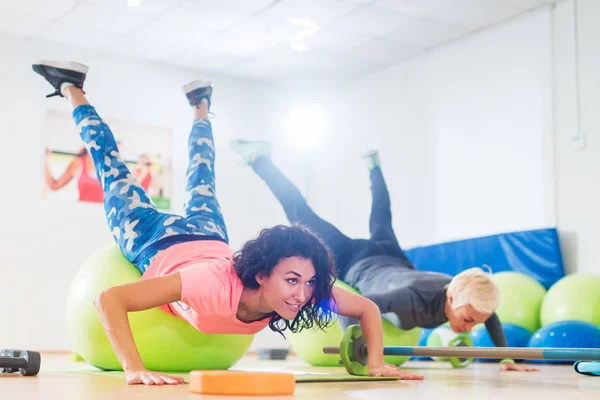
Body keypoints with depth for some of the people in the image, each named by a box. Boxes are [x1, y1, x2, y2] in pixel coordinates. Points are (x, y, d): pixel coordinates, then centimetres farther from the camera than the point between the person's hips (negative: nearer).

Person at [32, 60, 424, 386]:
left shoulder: (303, 287, -35)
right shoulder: (215, 287, -49)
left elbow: (368, 308, -18)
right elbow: (109, 299, -50)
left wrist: (377, 362, -32)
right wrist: (135, 369, -59)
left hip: (209, 238, 3)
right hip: (159, 246, -3)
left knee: (201, 183, 35)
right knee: (114, 175, 22)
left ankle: (200, 108, 58)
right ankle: (72, 89, 40)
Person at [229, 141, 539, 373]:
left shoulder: (468, 296, -28)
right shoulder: (416, 299, -47)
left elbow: (490, 316, -4)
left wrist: (507, 358, -7)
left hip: (389, 259, 5)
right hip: (353, 267, -5)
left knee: (381, 223, 39)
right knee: (302, 218, 17)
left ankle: (372, 164, 65)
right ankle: (258, 157, 34)